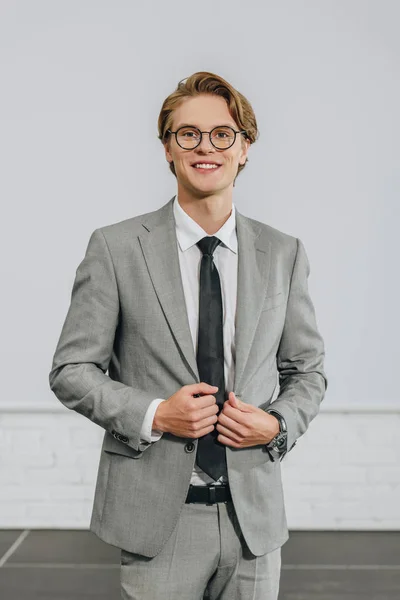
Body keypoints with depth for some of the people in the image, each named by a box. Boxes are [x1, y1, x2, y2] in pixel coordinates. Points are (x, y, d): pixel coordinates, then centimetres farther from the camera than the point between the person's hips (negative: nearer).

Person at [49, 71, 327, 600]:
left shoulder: (284, 254, 3)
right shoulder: (115, 248, -4)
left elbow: (308, 371, 11)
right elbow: (70, 370, -2)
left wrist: (278, 424, -8)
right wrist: (153, 415, -15)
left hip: (254, 517, 3)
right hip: (156, 519, -2)